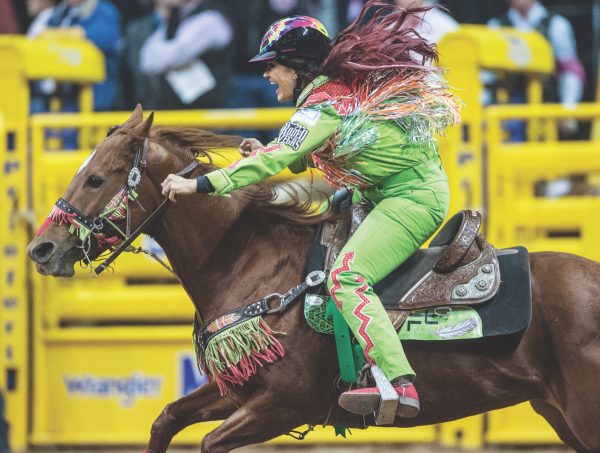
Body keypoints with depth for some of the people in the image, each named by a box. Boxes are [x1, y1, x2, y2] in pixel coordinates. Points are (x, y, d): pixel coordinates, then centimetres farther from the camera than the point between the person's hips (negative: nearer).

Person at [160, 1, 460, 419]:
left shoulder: (322, 105, -17)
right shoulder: (340, 88, 12)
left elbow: (279, 158, -26)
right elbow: (308, 156, 26)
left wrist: (199, 185, -28)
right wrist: (266, 154, 9)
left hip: (411, 196, -11)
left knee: (347, 277, -22)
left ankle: (401, 384, -35)